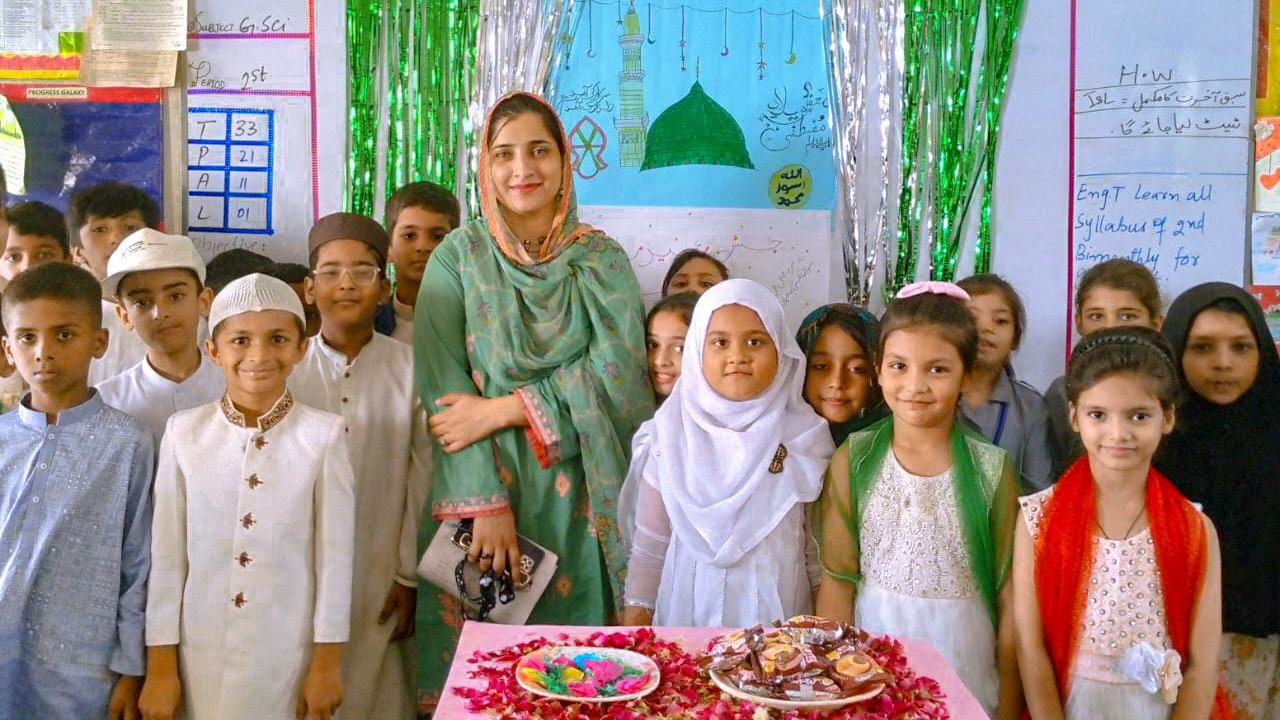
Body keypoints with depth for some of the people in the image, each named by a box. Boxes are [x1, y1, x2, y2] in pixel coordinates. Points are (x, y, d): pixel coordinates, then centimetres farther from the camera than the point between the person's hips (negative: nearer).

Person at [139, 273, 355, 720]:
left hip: (290, 656, -1)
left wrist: (327, 662, -2)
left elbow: (334, 556, -4)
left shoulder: (322, 435, -7)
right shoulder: (184, 432, -3)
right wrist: (160, 665, 2)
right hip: (201, 654, 1)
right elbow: (166, 554, 0)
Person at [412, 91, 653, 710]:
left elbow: (617, 372, -8)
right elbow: (443, 385, -7)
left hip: (577, 492, 1)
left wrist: (503, 410, -15)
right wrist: (486, 502, -14)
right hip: (481, 484, 0)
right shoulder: (459, 256, 0)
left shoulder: (601, 259, 3)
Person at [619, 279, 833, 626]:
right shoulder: (672, 432, -3)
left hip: (777, 611, 0)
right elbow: (650, 544, 3)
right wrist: (636, 617, 3)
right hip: (688, 610, 0)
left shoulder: (806, 434, -3)